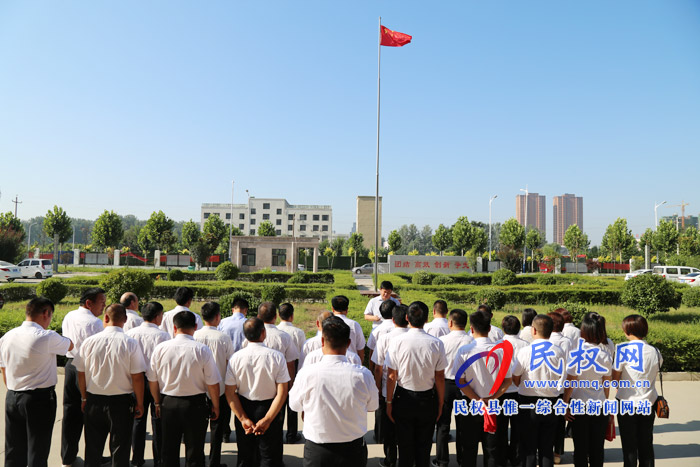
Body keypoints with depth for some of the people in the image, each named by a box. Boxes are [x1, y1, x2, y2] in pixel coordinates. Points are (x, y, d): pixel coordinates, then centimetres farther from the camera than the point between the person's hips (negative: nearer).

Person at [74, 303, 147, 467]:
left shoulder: (89, 341, -7)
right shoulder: (131, 344, -15)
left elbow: (81, 374, 2)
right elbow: (137, 378, -13)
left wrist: (85, 398, 16)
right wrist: (139, 404, -1)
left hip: (94, 400, 3)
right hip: (121, 402, -2)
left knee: (93, 448, 18)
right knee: (120, 449, 11)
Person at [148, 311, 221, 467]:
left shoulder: (160, 348, -6)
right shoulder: (202, 350, -15)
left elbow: (152, 380, 3)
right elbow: (213, 384, -12)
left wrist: (157, 402, 18)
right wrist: (215, 406, 3)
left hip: (168, 403, 3)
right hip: (195, 404, -2)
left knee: (169, 451, 18)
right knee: (194, 453, 11)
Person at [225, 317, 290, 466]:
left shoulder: (236, 357, -10)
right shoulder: (277, 356, -15)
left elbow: (230, 393, -9)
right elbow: (282, 393, -18)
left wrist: (243, 418, -8)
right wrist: (267, 419, -14)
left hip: (244, 408, 2)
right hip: (268, 408, -2)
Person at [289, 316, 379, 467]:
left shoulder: (306, 374, -20)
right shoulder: (363, 375, -19)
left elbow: (295, 405, -2)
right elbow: (372, 406, 0)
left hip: (316, 453, -1)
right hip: (354, 450, 1)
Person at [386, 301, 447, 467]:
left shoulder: (397, 342, -15)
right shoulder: (436, 344, -13)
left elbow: (391, 376, -10)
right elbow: (440, 377, -7)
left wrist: (389, 402, 1)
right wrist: (440, 403, 6)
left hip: (403, 399, 0)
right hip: (428, 399, 1)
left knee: (405, 446, 15)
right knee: (424, 446, 17)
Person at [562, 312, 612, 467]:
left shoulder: (575, 353, -15)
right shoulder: (605, 356, -6)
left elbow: (570, 383, -12)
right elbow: (606, 385, 3)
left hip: (578, 406, -2)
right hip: (599, 406, 3)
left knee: (580, 448, 9)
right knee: (597, 449, 14)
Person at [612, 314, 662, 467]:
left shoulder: (622, 349, -15)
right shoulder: (655, 351, -2)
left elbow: (615, 379, -10)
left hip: (627, 403, -4)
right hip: (648, 404, 4)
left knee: (629, 447, 7)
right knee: (646, 446, 15)